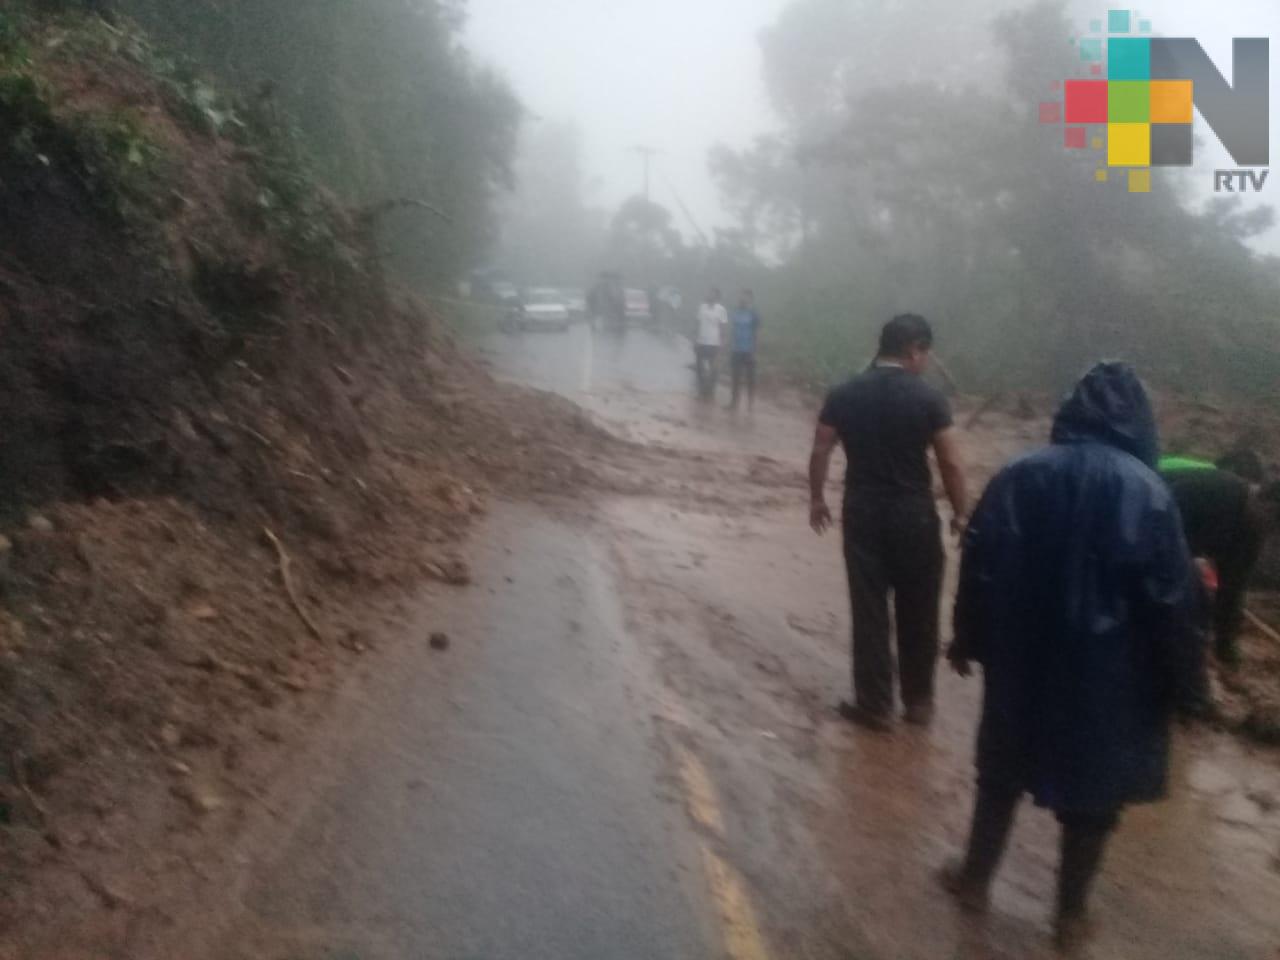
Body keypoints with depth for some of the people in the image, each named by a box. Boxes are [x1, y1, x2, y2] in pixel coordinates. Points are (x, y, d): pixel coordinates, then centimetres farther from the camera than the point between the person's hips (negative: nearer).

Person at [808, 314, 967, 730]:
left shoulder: (844, 394, 0)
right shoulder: (929, 398, -9)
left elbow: (820, 453, 2)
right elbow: (951, 464, -10)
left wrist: (817, 499, 15)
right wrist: (960, 512, 3)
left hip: (862, 512, 2)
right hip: (914, 514, -2)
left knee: (869, 610, 8)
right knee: (918, 612, 13)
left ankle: (875, 704, 13)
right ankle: (919, 700, 24)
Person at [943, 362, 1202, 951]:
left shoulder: (1020, 477, -6)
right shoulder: (1147, 493, -14)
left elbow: (980, 566, -1)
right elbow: (1170, 598, -11)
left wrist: (968, 641, 11)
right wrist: (1178, 684, 0)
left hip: (1021, 662, 2)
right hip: (1107, 674, -2)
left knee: (1002, 772, 20)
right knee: (1092, 790, 15)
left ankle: (975, 879, 34)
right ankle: (1070, 914, 28)